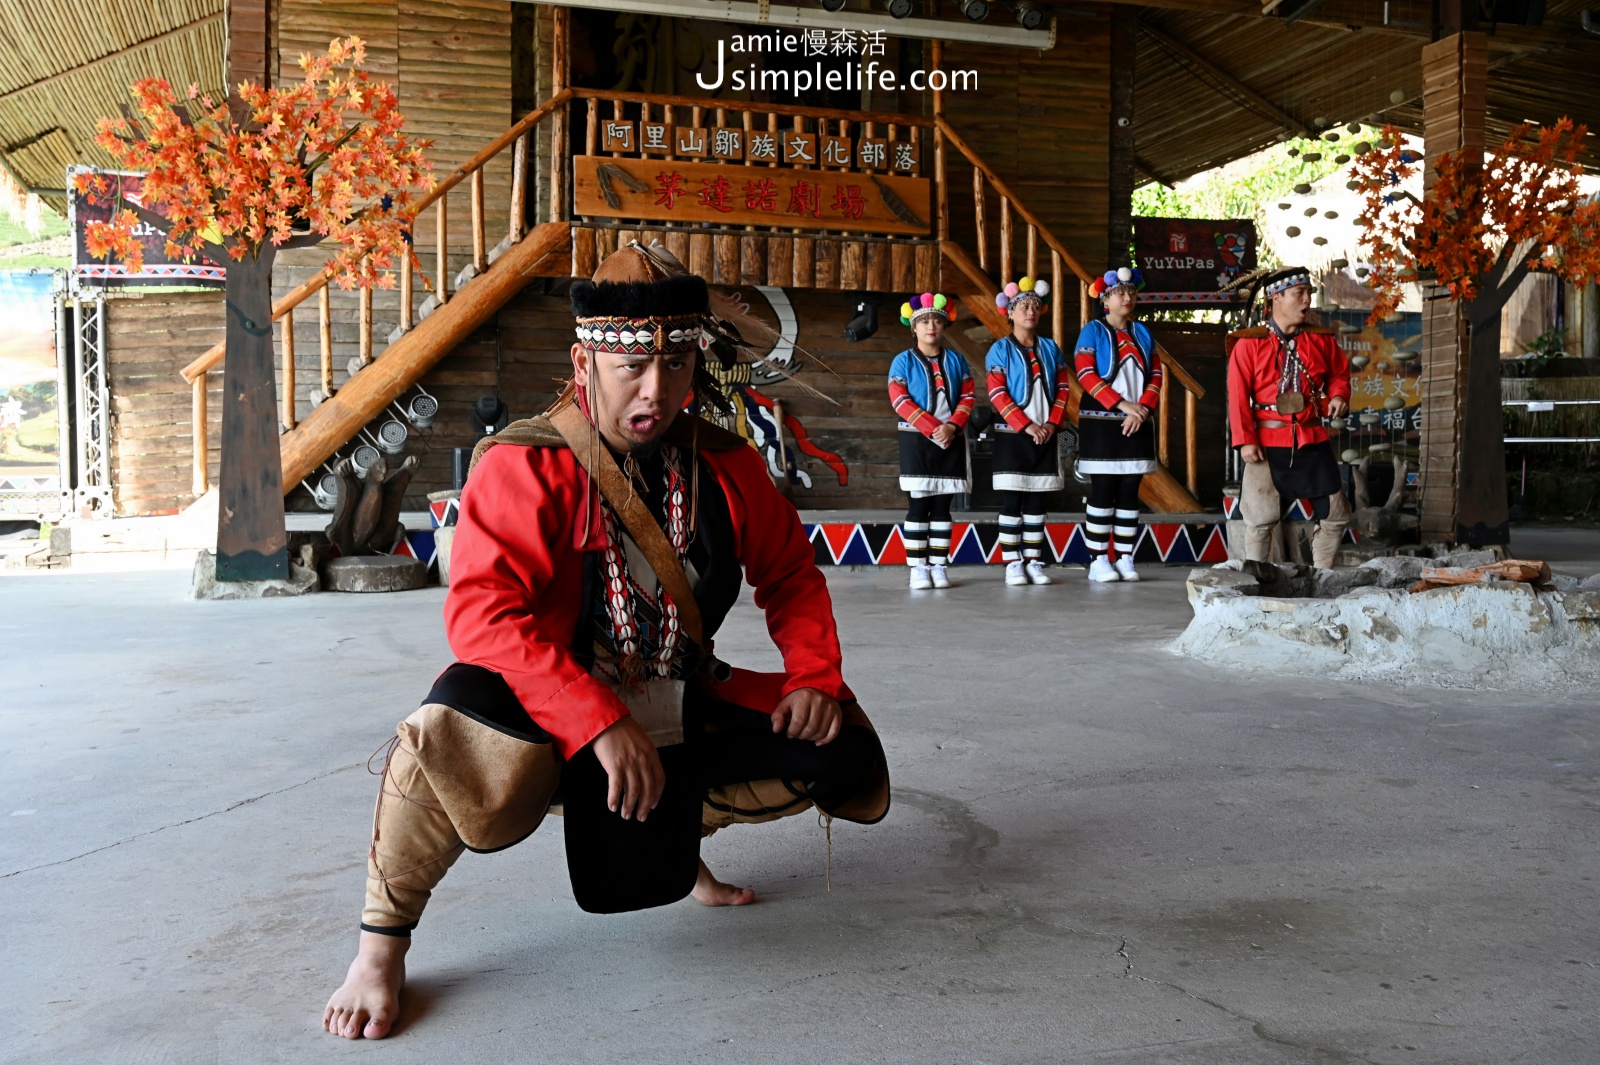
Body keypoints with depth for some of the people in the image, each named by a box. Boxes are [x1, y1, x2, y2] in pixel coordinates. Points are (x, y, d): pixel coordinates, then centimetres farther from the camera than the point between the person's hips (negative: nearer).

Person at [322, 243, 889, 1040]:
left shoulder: (727, 466, -2)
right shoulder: (526, 466, -18)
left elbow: (791, 576, 10)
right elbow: (482, 612, -29)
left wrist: (814, 675, -6)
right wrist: (601, 722, -36)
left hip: (678, 712, 6)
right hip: (556, 717, -5)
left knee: (840, 754, -1)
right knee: (460, 729, -39)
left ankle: (683, 825, 28)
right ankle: (382, 943, -10)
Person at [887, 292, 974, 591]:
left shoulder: (956, 361, 11)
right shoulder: (903, 361, 1)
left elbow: (967, 398, 5)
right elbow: (900, 401, -9)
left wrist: (952, 426, -13)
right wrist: (933, 429, -16)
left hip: (951, 441, 3)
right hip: (916, 441, -3)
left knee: (942, 506, 4)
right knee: (918, 505, -3)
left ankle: (939, 565, 7)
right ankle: (918, 568, -1)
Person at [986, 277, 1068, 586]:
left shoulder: (1050, 348, 10)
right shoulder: (1000, 350, -2)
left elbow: (1063, 388, 7)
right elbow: (997, 394, -10)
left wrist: (1052, 424, -7)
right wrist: (1027, 425, -17)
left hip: (1046, 436, 4)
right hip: (1012, 436, -4)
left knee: (1037, 501, 7)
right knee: (1011, 501, -2)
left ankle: (1034, 561, 12)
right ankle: (1012, 564, 3)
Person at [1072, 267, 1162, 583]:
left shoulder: (1143, 333, 13)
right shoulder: (1093, 331, 0)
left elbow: (1156, 376, 8)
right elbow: (1085, 374, -11)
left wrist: (1141, 409, -10)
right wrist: (1122, 404, -18)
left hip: (1137, 425, 4)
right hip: (1101, 423, -4)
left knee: (1130, 492, 4)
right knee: (1102, 492, -4)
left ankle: (1125, 559, 8)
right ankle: (1097, 562, -1)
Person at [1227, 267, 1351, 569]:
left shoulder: (1322, 339, 8)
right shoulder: (1248, 344, -3)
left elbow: (1339, 373, 20)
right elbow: (1238, 396, -6)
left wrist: (1339, 395, -3)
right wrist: (1245, 440, -13)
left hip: (1313, 441, 4)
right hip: (1268, 444, -4)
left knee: (1335, 514, 7)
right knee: (1260, 519, 1)